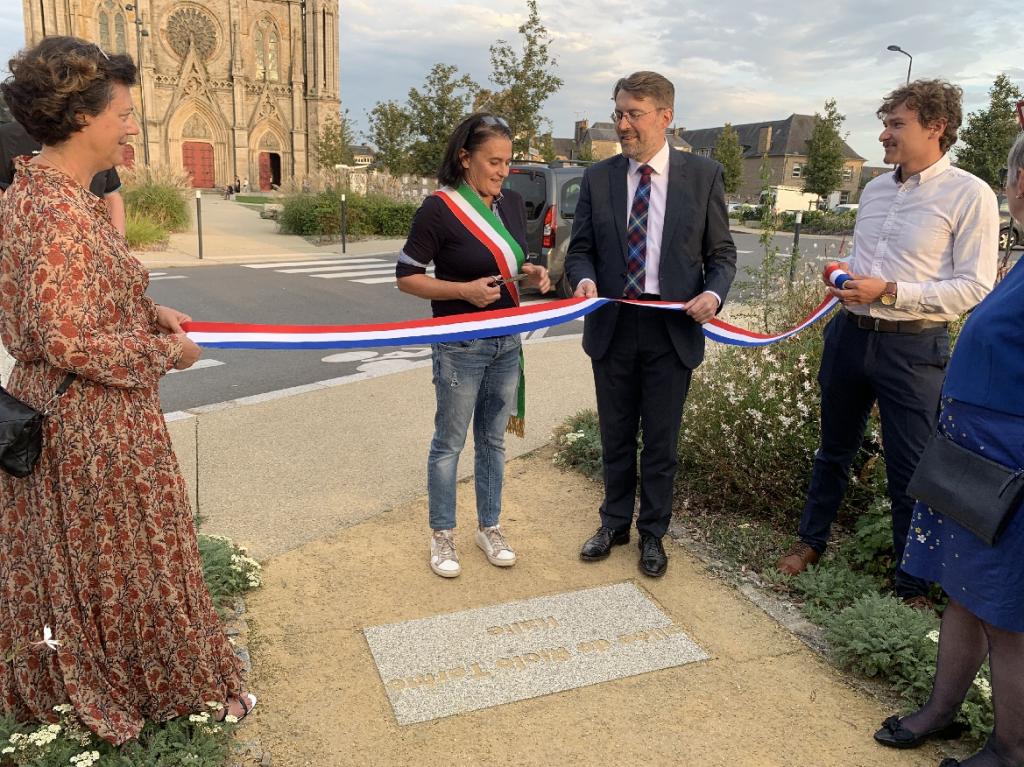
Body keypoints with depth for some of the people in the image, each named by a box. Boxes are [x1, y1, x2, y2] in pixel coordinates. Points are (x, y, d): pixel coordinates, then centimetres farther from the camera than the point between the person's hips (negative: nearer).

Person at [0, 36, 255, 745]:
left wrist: (148, 311, 7)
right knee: (132, 560, 9)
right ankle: (187, 688, 31)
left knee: (62, 556, 23)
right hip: (97, 422, -9)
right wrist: (165, 352, -14)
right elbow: (65, 339, -26)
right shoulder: (63, 211, -24)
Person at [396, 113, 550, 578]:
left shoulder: (512, 203, 5)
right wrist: (463, 290, -22)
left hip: (506, 343, 6)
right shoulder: (439, 209, -14)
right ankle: (442, 535, 24)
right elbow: (406, 277, -10)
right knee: (450, 443, 7)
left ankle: (489, 527, 31)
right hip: (460, 347, -6)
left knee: (493, 439, 15)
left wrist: (532, 273, -4)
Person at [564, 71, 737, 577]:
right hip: (612, 326, 2)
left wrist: (714, 293, -15)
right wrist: (585, 278, -15)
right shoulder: (597, 178, 3)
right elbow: (580, 249, 7)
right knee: (615, 436, 14)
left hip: (673, 328, -1)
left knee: (661, 441, 9)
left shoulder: (703, 175, 0)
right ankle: (615, 523, 34)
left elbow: (722, 252, 4)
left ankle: (653, 534, 28)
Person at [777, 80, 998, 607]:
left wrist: (889, 291, -21)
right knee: (834, 449, 19)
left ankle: (912, 584, 22)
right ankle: (812, 540, 38)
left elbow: (974, 288, -13)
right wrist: (843, 277, -1)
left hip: (913, 348, -5)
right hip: (849, 335, 6)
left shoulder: (969, 195, -9)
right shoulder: (875, 189, 10)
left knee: (910, 471, 4)